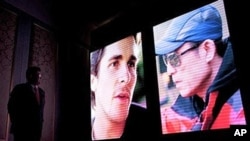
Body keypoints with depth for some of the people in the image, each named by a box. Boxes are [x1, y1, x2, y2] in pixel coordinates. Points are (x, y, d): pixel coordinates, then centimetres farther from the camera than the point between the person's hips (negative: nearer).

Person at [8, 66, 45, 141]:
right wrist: (15, 123, -2)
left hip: (37, 129, 4)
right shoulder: (19, 88, 0)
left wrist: (40, 124, 10)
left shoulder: (41, 92, 15)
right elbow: (11, 106, -1)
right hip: (22, 128, -4)